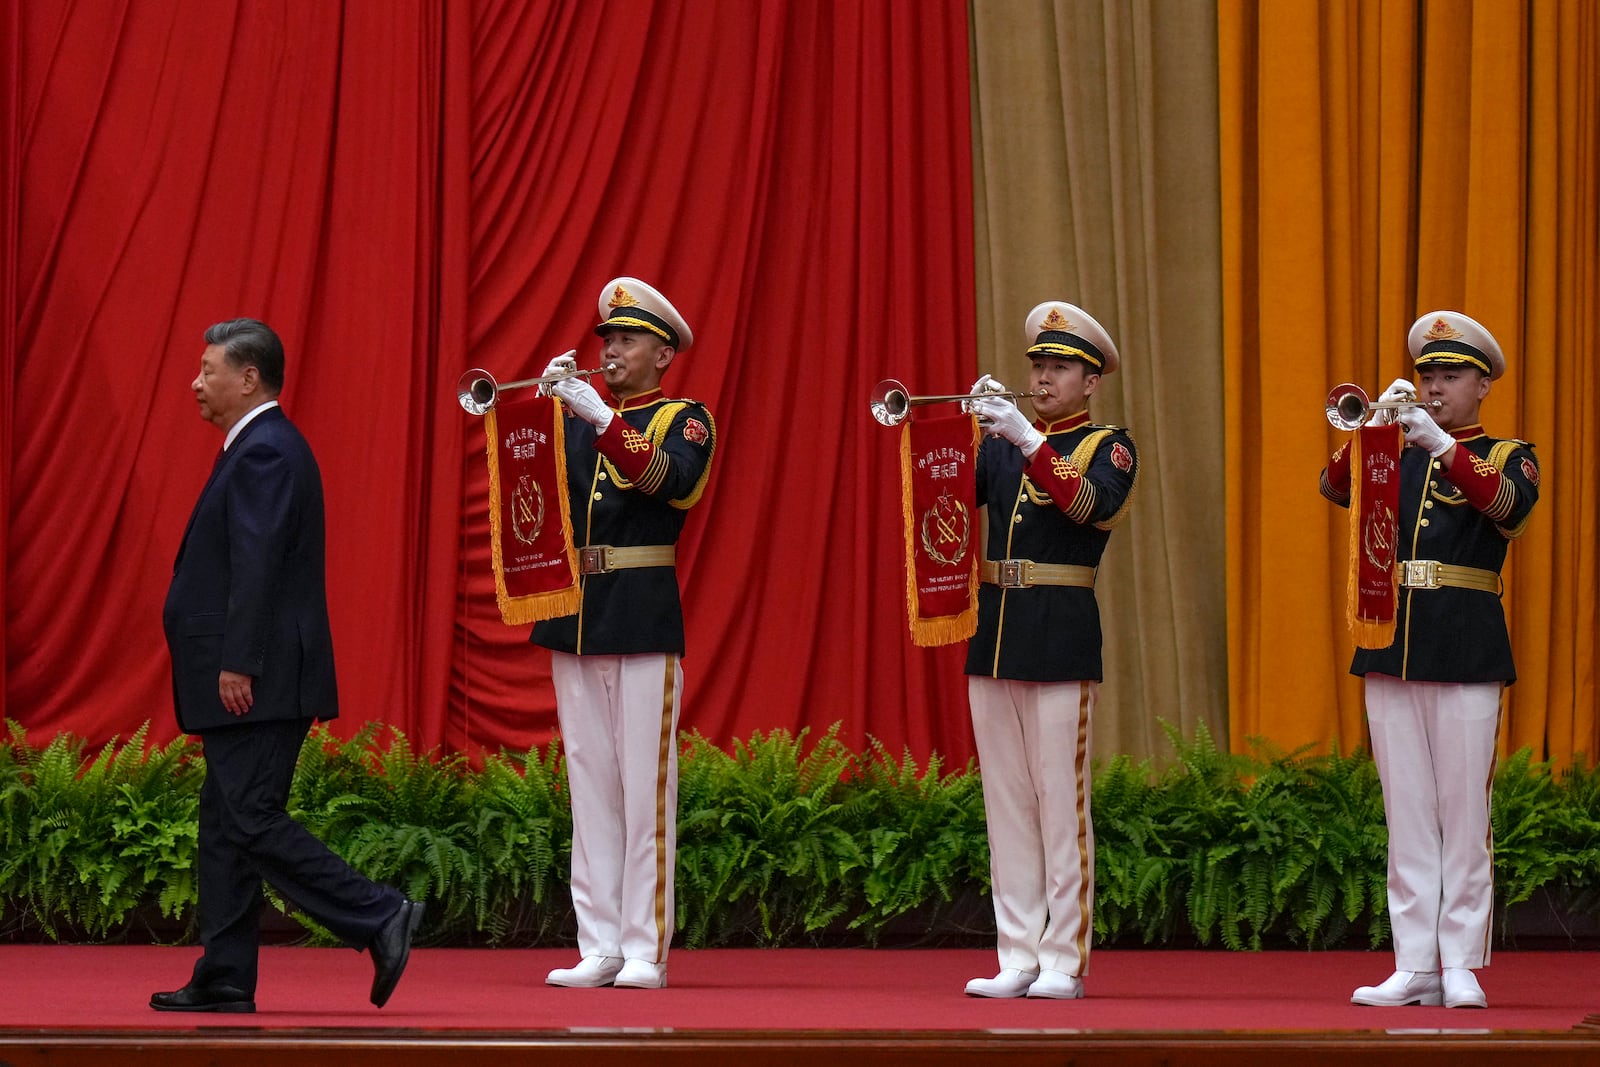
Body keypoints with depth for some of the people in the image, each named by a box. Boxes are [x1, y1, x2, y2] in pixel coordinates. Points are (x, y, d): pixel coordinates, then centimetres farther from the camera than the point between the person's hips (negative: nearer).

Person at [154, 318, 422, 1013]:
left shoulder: (265, 452, -14)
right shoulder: (262, 447, 19)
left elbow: (258, 564, -21)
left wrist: (237, 665, -24)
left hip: (254, 685, -11)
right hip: (248, 687, 11)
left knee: (254, 822, -12)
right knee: (225, 826, 10)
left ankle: (381, 919, -11)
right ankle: (224, 981, 11)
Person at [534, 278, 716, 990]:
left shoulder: (683, 420, 1)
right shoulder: (571, 417, 16)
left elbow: (673, 481, -19)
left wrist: (600, 417, -26)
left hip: (643, 621, -5)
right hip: (574, 618, 5)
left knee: (645, 787, -5)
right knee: (589, 786, 5)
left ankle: (646, 950, -4)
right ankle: (599, 948, 7)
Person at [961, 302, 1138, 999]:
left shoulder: (1108, 446, 1)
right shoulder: (997, 444, 16)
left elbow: (1091, 505, -18)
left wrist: (1028, 439, -25)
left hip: (1060, 641, -5)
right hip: (993, 632, 5)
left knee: (1061, 803, -5)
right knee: (1006, 804, 5)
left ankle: (1064, 961, -3)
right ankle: (1018, 960, 8)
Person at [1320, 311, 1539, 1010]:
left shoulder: (1508, 454, 6)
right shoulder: (1395, 455, 17)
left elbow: (1509, 504, -16)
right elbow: (1336, 485, -1)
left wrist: (1440, 442, -27)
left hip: (1466, 653, -4)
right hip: (1391, 649, 4)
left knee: (1464, 813, -5)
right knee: (1407, 814, 3)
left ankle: (1461, 968, -3)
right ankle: (1415, 968, 4)